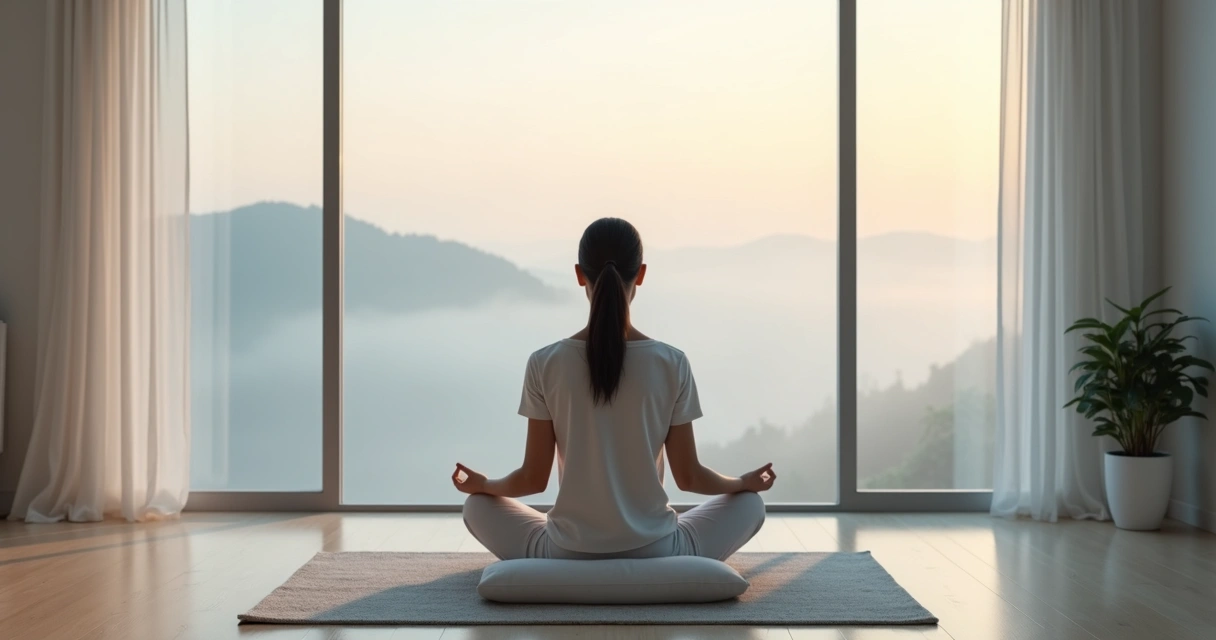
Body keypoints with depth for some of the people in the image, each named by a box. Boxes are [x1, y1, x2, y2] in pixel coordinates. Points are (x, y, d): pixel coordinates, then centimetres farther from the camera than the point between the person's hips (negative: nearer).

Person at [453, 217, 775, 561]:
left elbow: (533, 478, -3)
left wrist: (481, 484, 19)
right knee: (749, 503, 26)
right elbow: (688, 476, -2)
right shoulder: (671, 364, -10)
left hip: (567, 554, 0)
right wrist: (744, 482, 19)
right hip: (654, 552, 0)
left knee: (479, 506, 28)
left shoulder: (545, 365, -10)